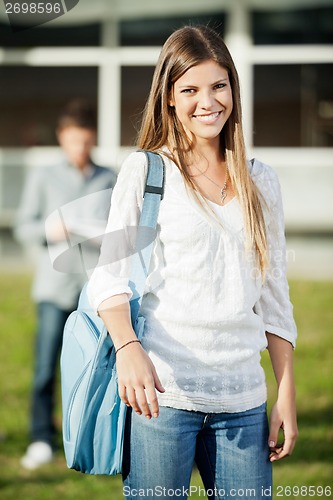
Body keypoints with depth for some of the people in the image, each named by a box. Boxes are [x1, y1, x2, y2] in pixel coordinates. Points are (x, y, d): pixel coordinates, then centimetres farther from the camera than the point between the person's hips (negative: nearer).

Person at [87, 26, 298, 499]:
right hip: (163, 391, -3)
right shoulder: (145, 171, 3)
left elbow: (274, 296, 16)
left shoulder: (260, 182, 13)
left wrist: (287, 391, 10)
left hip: (243, 400, 3)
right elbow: (109, 276, -6)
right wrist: (128, 348, -25)